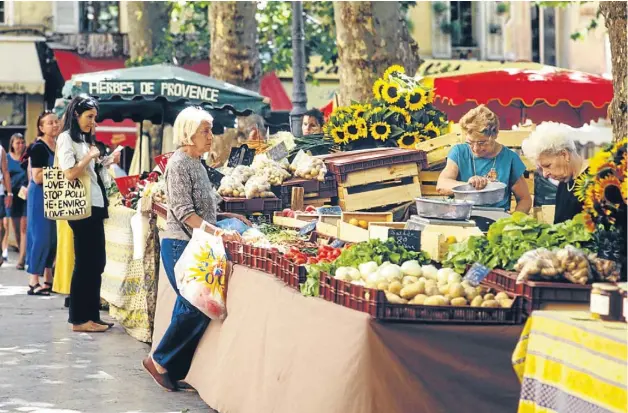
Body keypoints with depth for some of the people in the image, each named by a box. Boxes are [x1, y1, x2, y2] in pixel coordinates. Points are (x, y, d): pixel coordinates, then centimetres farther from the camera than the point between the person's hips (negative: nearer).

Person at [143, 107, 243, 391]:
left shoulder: (197, 163, 14)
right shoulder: (179, 163, -13)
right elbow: (184, 212, -19)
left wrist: (218, 232, 12)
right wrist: (218, 232, -25)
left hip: (194, 247, 9)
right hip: (180, 247, -9)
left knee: (190, 309, 9)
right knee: (197, 307, -11)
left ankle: (172, 370, 15)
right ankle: (159, 361, 2)